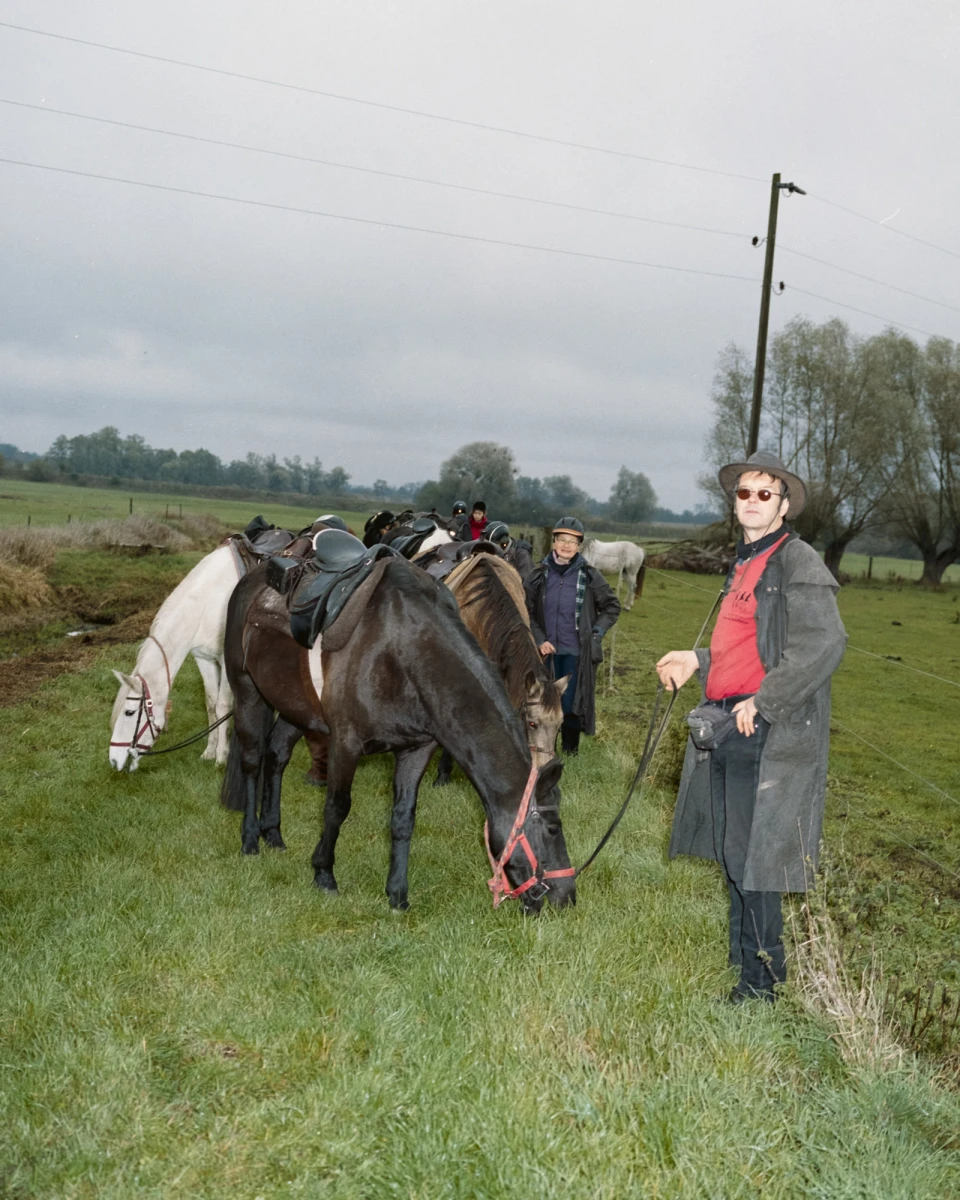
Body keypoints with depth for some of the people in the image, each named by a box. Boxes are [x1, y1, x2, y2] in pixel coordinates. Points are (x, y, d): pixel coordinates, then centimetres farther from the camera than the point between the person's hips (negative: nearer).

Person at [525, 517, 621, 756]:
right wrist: (539, 640, -4)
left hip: (577, 653, -2)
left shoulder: (589, 576, -3)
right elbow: (528, 611, 7)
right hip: (547, 651, 2)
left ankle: (570, 752, 14)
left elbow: (612, 606, 7)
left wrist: (596, 632, -4)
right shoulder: (539, 574, 1)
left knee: (572, 704, 1)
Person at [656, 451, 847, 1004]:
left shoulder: (799, 562, -9)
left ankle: (761, 981, 7)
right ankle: (744, 955, 29)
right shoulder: (745, 565, 18)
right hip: (727, 728, 9)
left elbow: (825, 646, -21)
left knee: (751, 858, -4)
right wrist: (697, 662, 16)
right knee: (733, 852, 15)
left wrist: (762, 703, -21)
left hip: (766, 732, -9)